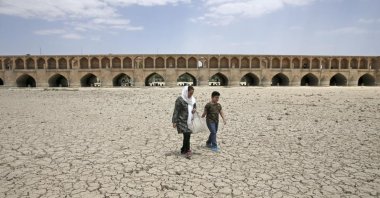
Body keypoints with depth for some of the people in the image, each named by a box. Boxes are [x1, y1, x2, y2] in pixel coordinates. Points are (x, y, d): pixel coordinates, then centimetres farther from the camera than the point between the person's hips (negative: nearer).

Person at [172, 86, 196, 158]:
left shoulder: (192, 99, 8)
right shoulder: (180, 99, -12)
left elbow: (195, 106, 24)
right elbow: (176, 111, -12)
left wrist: (194, 109, -1)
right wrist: (174, 121, -14)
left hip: (189, 121, 7)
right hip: (182, 121, -7)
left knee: (187, 135, 10)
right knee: (187, 135, -15)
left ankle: (183, 150, 25)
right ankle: (188, 151, -3)